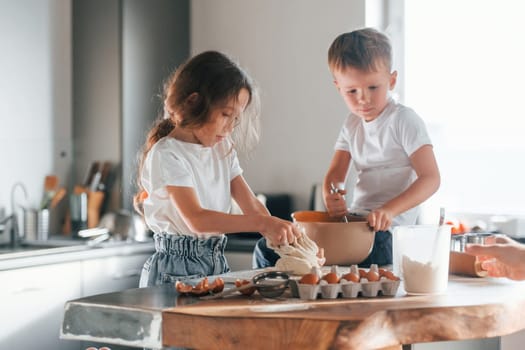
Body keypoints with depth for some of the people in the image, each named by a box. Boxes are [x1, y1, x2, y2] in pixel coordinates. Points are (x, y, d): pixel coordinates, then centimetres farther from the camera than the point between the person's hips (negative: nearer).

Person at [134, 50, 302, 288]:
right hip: (176, 268, -6)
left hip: (217, 263, 7)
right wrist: (263, 223, -30)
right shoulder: (167, 154, -12)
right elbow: (196, 219, -22)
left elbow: (251, 205, 7)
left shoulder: (222, 149, 12)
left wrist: (281, 236, -11)